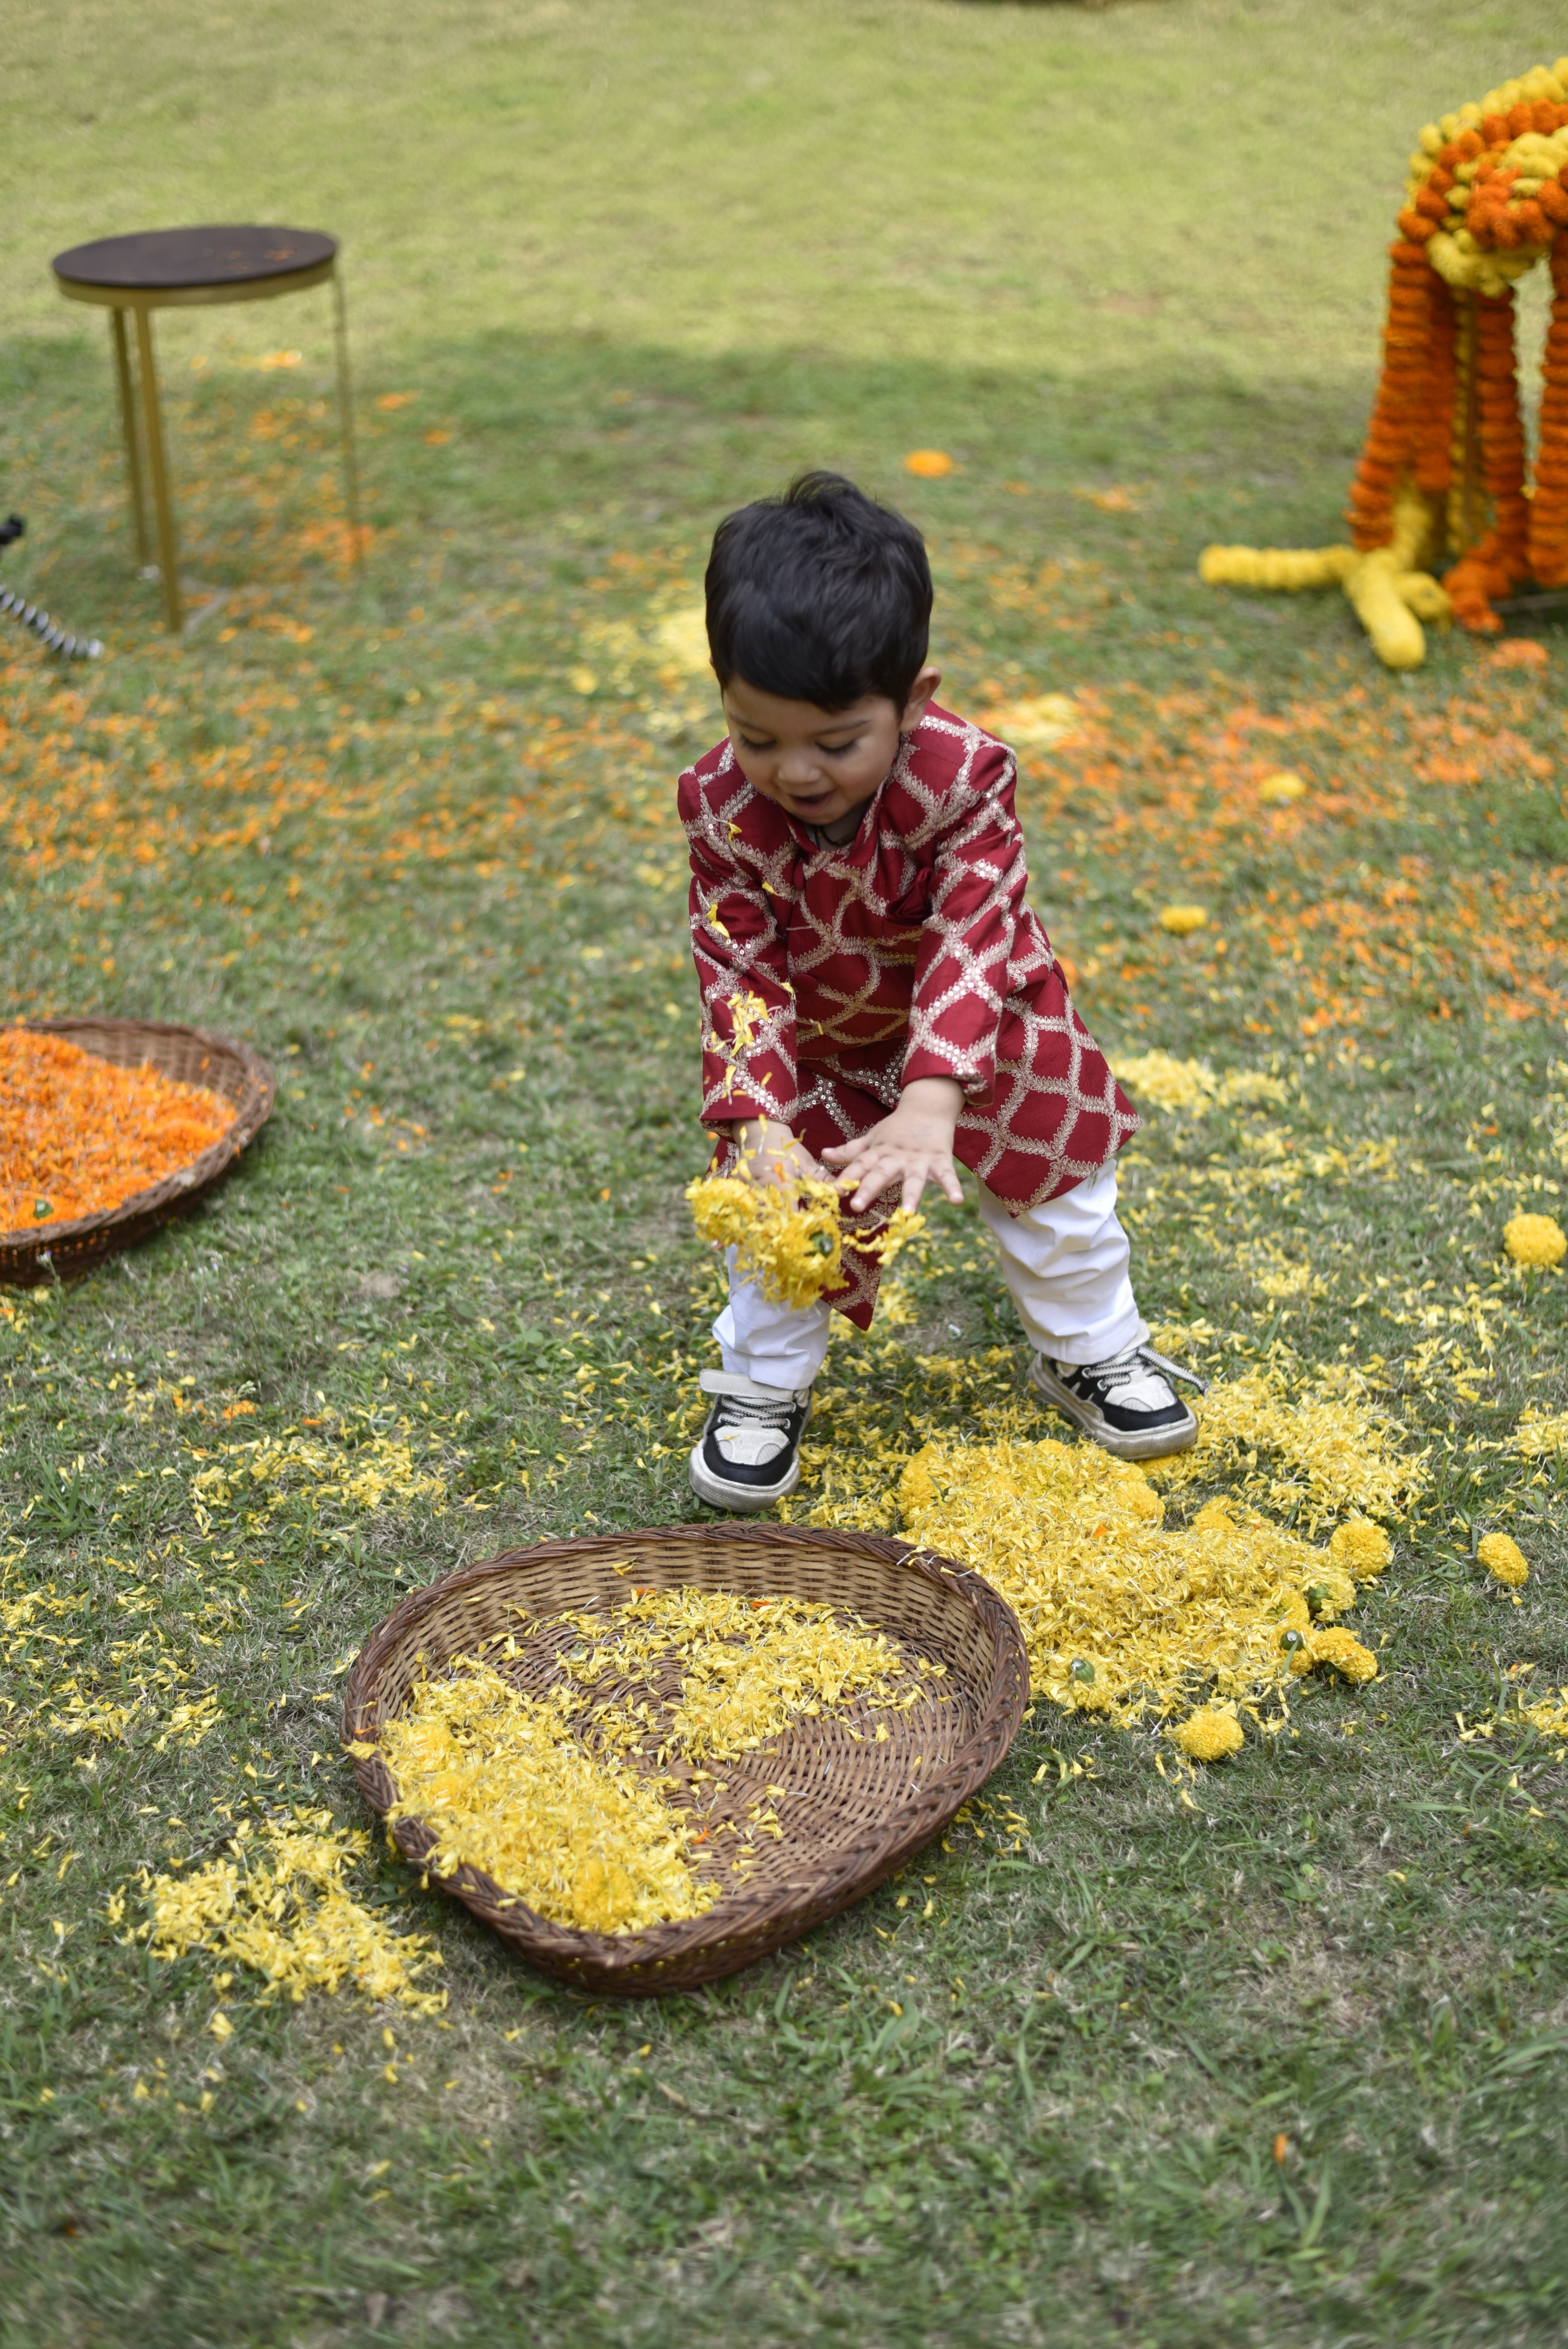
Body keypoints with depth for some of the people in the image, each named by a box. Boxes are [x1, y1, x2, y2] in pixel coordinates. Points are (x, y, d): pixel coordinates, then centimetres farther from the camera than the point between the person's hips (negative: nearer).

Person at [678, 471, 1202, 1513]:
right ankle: (762, 1387, 27)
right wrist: (760, 1127, -41)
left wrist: (930, 1104, -51)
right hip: (817, 1045, 0)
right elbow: (741, 973, -27)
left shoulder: (963, 775, -35)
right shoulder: (724, 808, -29)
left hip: (979, 1020, 0)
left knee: (1058, 1179, 12)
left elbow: (972, 943, -38)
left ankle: (1094, 1351, 38)